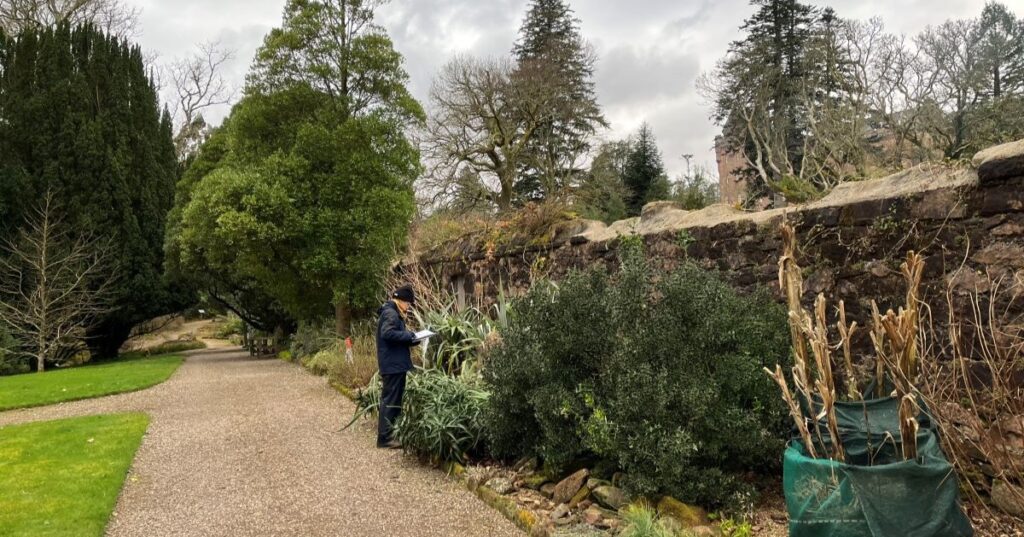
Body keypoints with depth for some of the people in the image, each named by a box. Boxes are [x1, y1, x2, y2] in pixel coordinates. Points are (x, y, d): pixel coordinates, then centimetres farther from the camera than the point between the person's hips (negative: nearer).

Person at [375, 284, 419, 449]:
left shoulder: (393, 313, 19)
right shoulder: (391, 313, -14)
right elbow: (388, 333, -28)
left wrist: (410, 340, 5)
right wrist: (409, 335, -19)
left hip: (393, 364, 11)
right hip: (393, 365, -11)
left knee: (392, 399, 16)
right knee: (391, 400, -7)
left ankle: (390, 433, 24)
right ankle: (384, 437, -3)